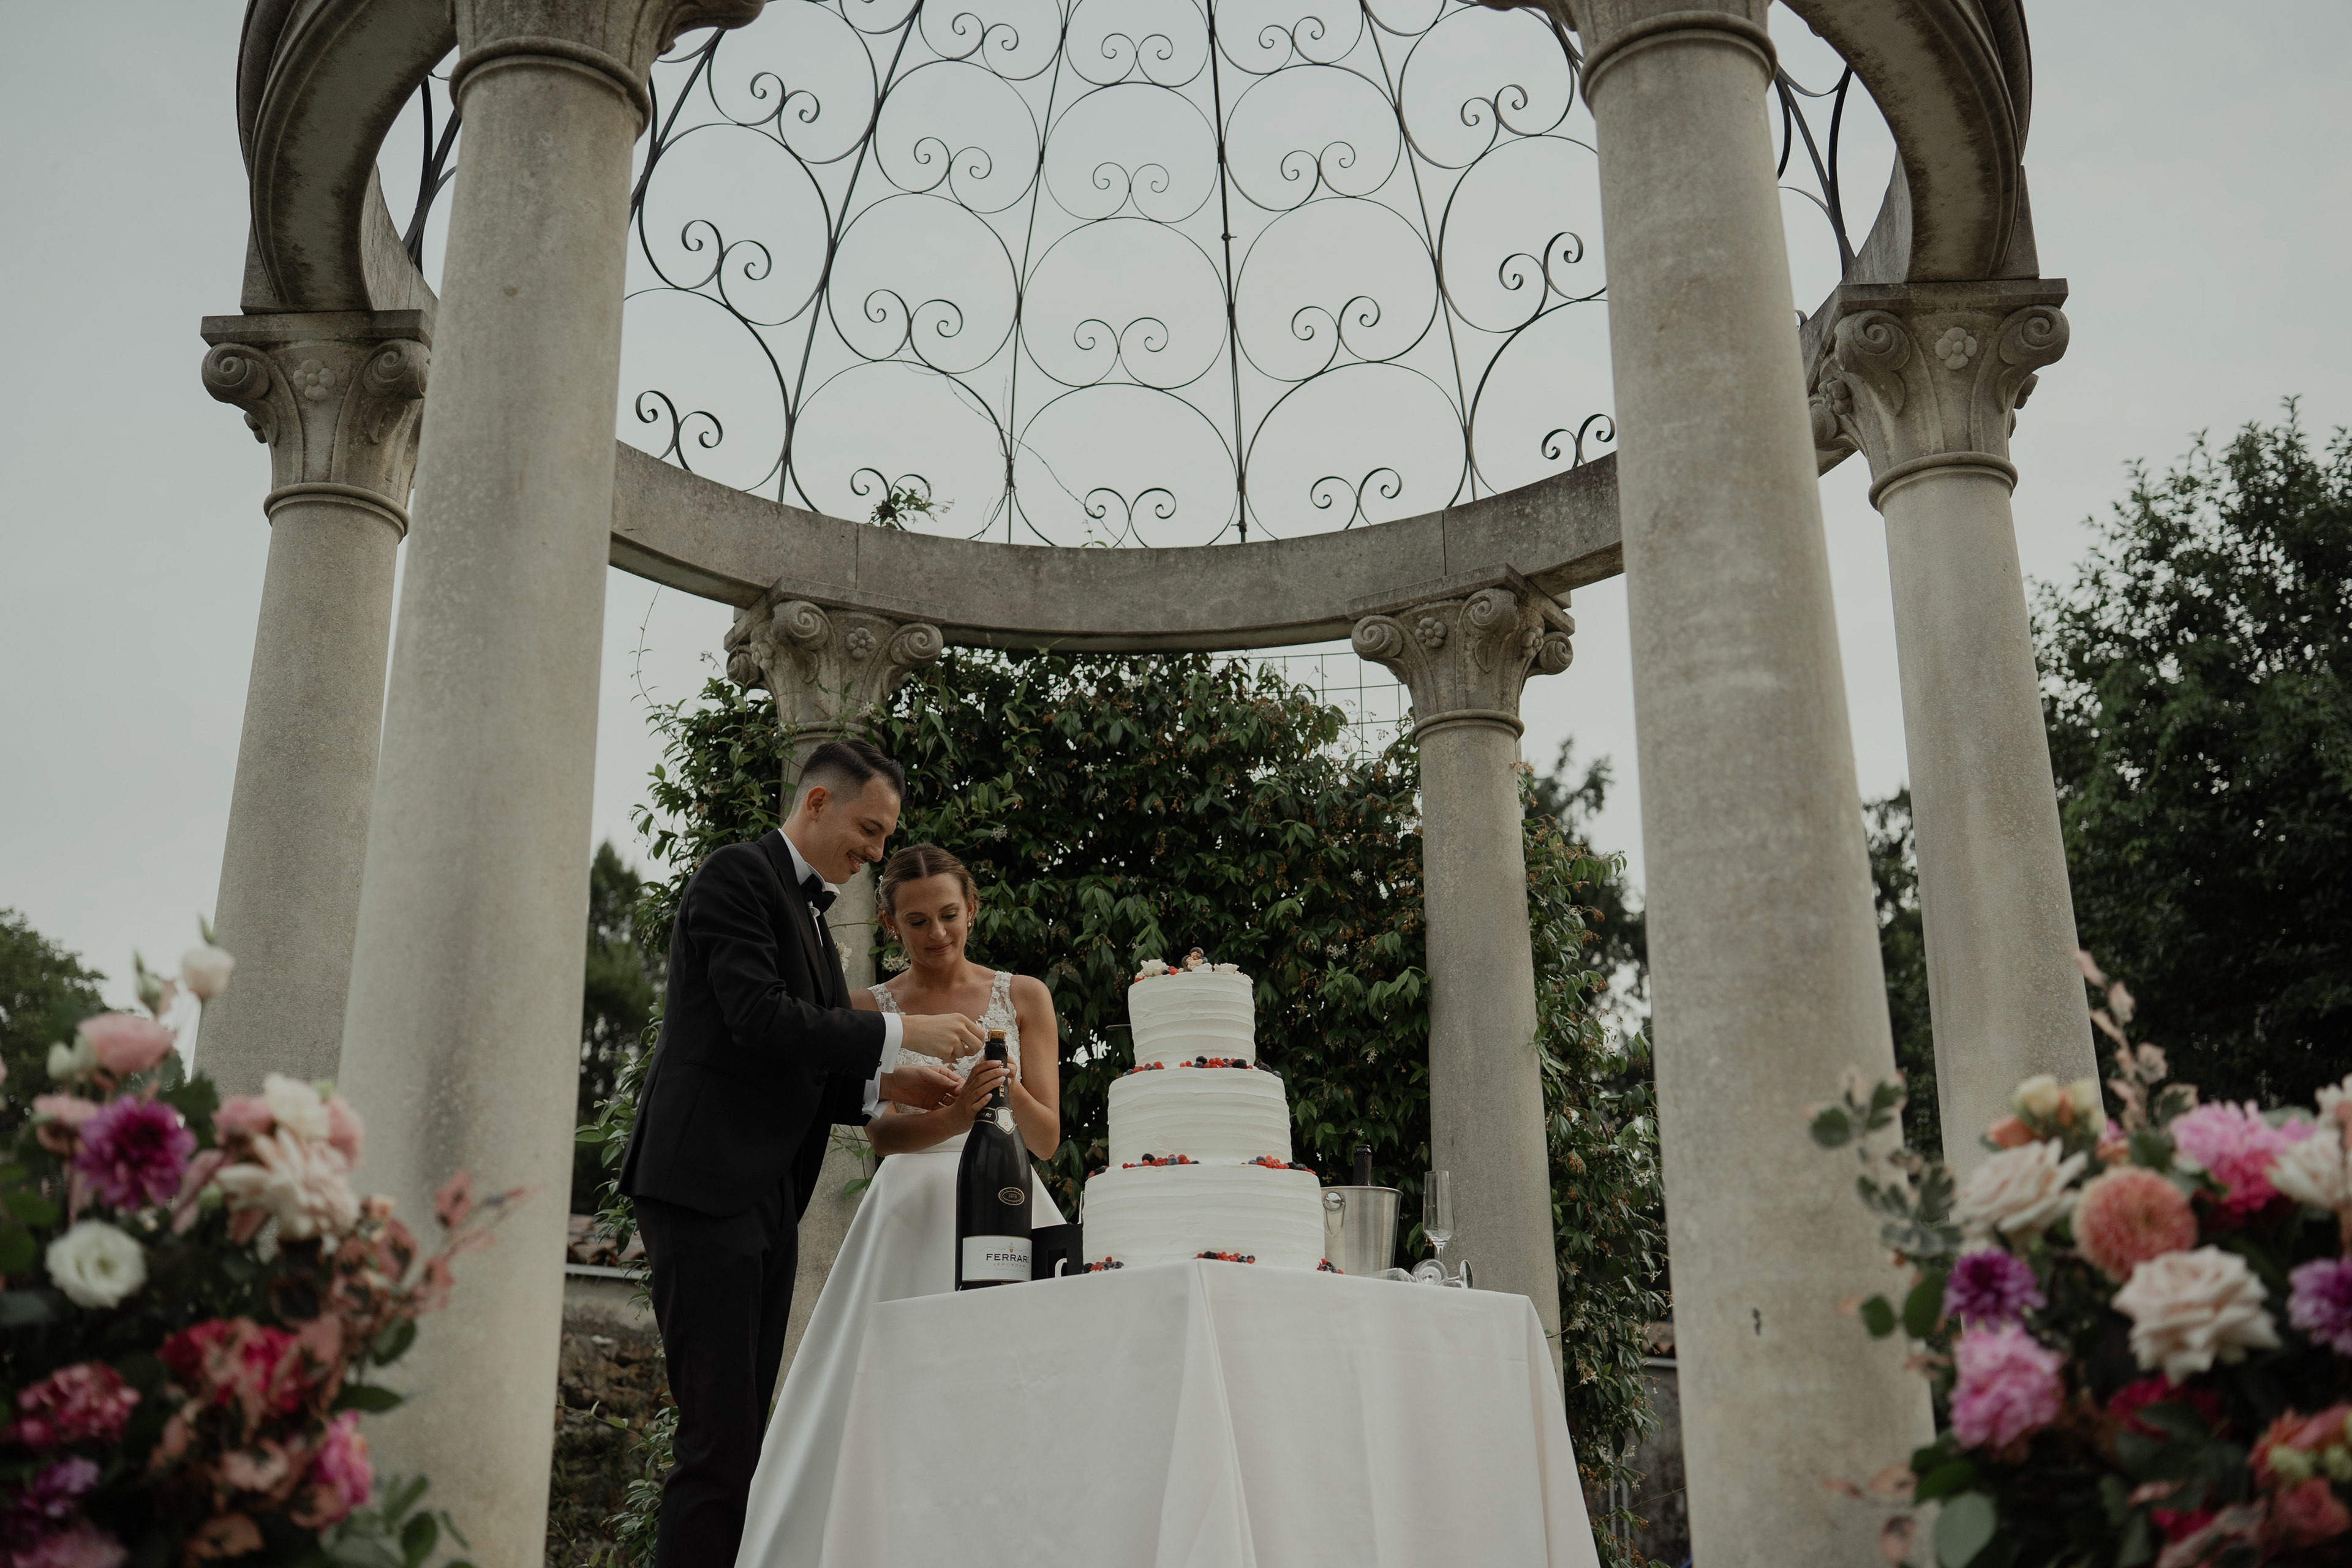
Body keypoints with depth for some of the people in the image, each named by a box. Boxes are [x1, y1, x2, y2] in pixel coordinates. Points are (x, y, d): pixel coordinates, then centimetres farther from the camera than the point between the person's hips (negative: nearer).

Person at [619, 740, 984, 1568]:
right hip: (705, 1185, -9)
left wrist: (884, 1085, 6)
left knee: (739, 1434, 7)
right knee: (719, 1437, -11)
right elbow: (759, 1019, -18)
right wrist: (902, 1033, -15)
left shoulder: (808, 914, 23)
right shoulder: (737, 874, -5)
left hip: (767, 1199, 9)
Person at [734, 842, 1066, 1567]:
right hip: (909, 1216, 0)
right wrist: (955, 1116, -27)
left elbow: (1046, 1139, 4)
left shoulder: (1024, 997, 8)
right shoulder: (869, 1010, 8)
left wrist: (1012, 1093, -18)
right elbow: (881, 1132, -7)